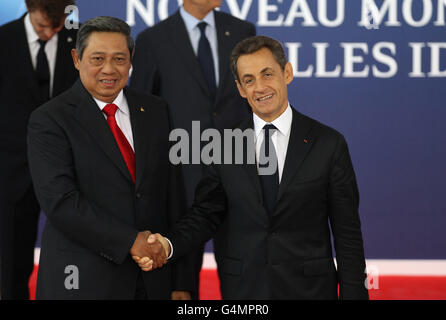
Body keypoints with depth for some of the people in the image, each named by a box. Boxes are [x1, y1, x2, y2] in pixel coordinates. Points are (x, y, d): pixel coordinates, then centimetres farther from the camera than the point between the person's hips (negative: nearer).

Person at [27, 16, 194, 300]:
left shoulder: (156, 111, 8)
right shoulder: (49, 121, -5)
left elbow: (174, 198, 7)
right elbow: (61, 202, -15)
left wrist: (181, 282, 3)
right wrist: (130, 240, -19)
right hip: (84, 281, -4)